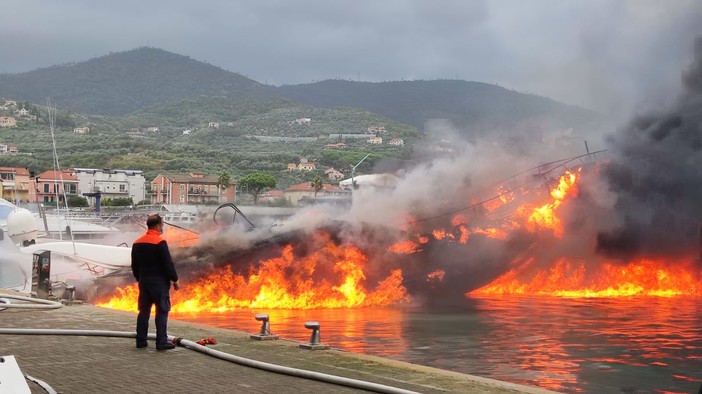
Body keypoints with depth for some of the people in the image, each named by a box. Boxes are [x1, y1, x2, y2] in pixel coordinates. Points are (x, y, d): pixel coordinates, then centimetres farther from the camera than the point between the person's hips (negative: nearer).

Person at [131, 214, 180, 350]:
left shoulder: (137, 243, 8)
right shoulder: (160, 242, -15)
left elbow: (134, 265, 16)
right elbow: (168, 264, -16)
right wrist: (175, 280, -7)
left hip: (144, 281, 7)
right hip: (159, 282, -7)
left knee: (144, 311, 12)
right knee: (162, 312, -2)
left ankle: (141, 340, 14)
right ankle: (161, 342, -4)